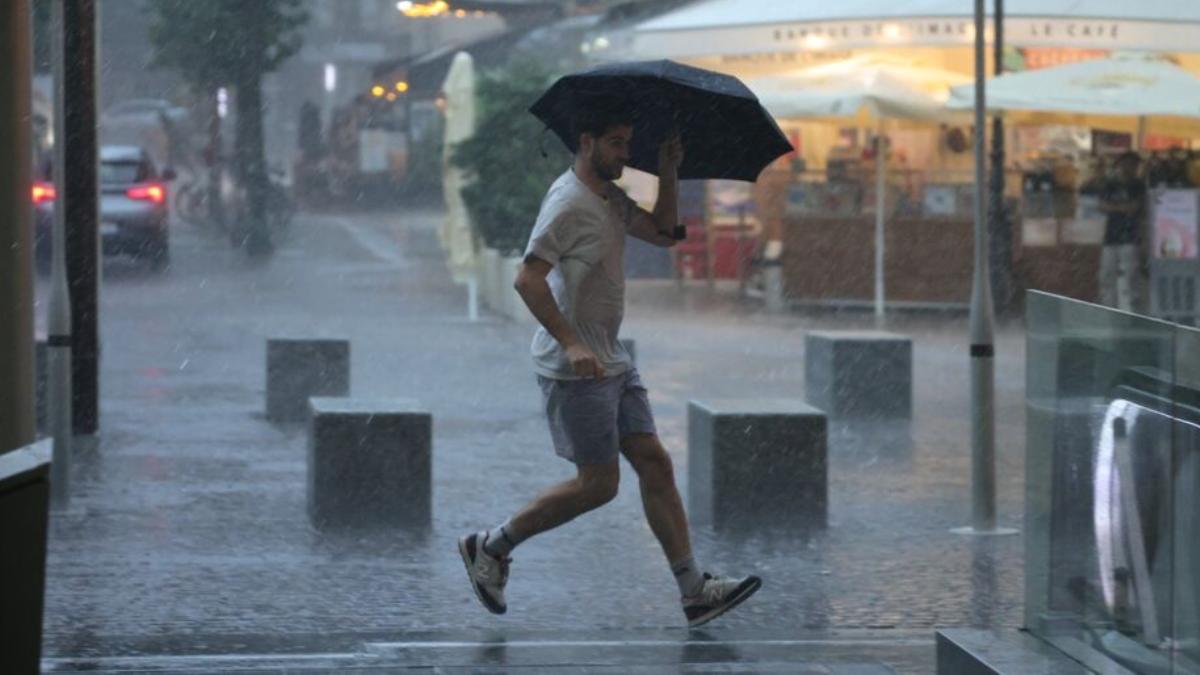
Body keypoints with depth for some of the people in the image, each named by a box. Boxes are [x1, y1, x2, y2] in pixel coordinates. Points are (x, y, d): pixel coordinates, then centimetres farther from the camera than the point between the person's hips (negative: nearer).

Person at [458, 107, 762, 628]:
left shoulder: (610, 198, 13)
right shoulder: (568, 203, -17)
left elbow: (662, 234, 19)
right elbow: (528, 279, -24)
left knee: (655, 464, 5)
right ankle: (492, 547, 9)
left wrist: (668, 176, 5)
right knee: (598, 483, -5)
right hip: (574, 367, -9)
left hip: (611, 360, 9)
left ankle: (694, 591, 6)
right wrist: (572, 344, -31)